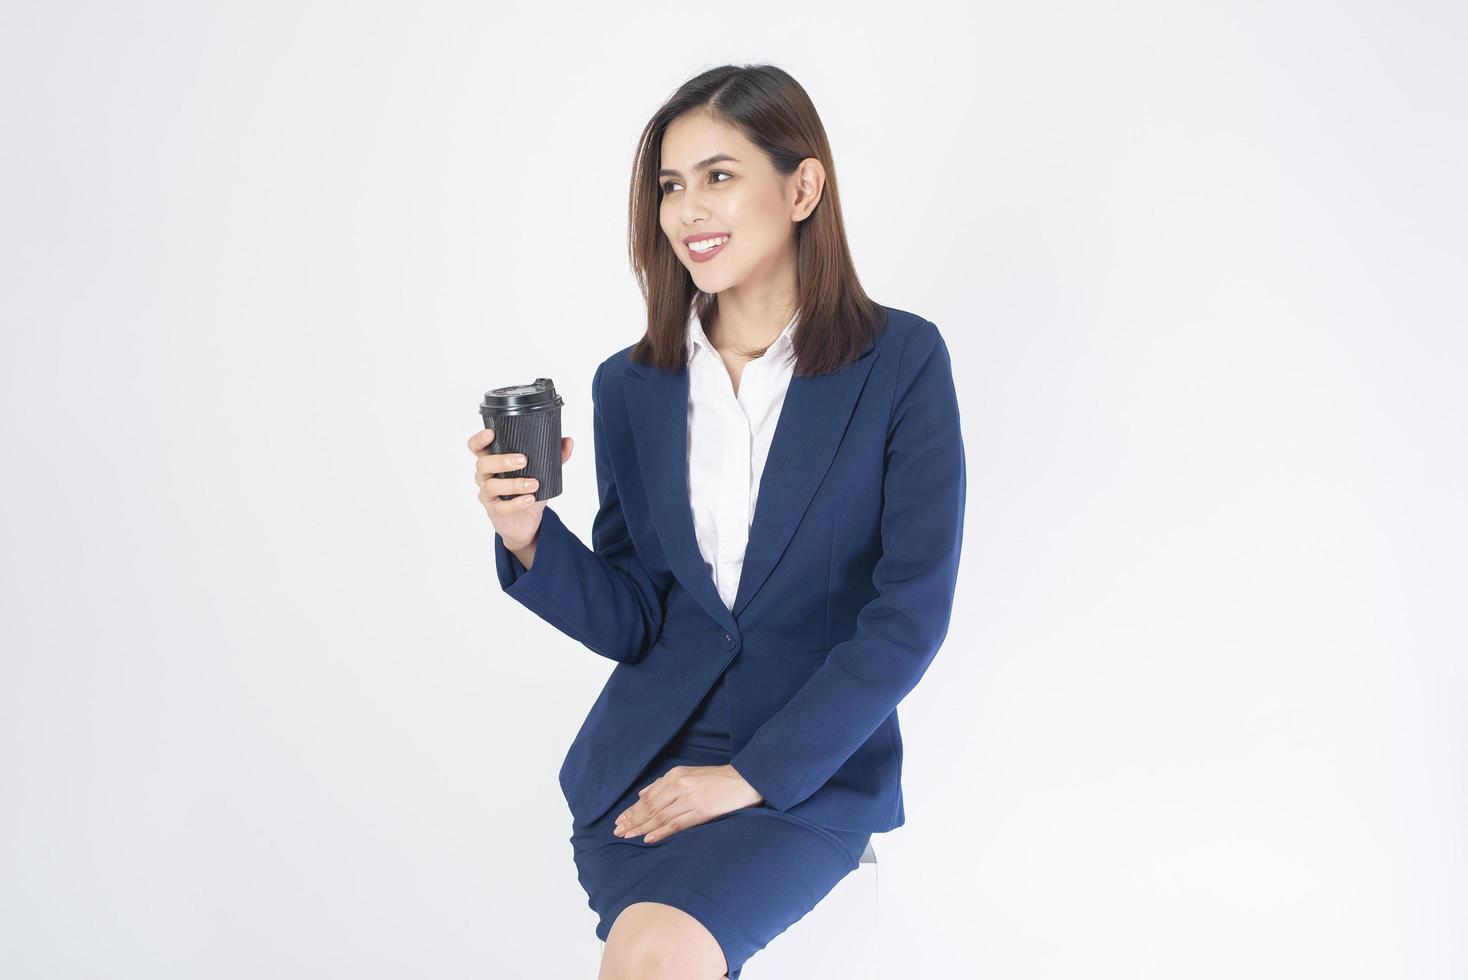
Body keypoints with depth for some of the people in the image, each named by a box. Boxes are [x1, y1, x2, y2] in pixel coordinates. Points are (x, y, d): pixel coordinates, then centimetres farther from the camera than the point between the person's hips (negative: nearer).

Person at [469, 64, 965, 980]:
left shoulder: (901, 362, -6)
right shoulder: (631, 386, 4)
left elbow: (912, 614, -9)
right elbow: (630, 624, 6)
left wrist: (749, 775, -13)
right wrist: (529, 536, -14)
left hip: (813, 765, -3)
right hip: (644, 761, 3)